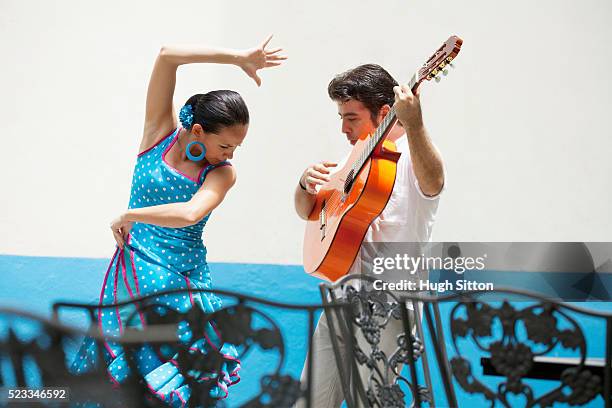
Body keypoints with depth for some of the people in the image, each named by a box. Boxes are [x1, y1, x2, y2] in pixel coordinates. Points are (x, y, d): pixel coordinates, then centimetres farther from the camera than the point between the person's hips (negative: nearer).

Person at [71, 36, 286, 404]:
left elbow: (189, 213, -28)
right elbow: (167, 56, -16)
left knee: (182, 373, 3)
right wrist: (238, 58, -16)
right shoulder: (162, 131, -5)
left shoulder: (222, 174, -8)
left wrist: (130, 216, -19)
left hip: (182, 280, 0)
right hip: (133, 270, 0)